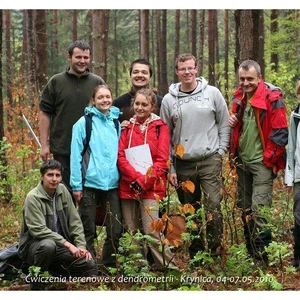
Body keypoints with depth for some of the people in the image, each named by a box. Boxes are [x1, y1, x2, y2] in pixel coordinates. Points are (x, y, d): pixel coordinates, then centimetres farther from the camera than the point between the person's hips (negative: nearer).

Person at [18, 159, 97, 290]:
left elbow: (75, 221, 3)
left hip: (60, 246, 5)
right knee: (48, 245, -39)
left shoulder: (62, 190, 1)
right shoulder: (33, 198, -18)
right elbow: (39, 230, -25)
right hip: (34, 244, -5)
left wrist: (81, 246, -8)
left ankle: (55, 271, 11)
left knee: (90, 264, -12)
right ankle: (37, 280, -15)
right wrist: (67, 244, -27)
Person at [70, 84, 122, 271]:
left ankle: (110, 265, 17)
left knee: (115, 229, 3)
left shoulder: (116, 122, 10)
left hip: (112, 184, 3)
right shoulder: (84, 123, -2)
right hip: (90, 183, -3)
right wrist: (76, 185, -8)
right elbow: (76, 155, -4)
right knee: (88, 229, 5)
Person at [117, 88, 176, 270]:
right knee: (132, 233, 4)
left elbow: (162, 160, -4)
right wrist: (135, 178, -11)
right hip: (128, 186, 4)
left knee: (151, 230, -14)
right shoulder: (127, 127, 13)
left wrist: (146, 181, -14)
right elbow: (120, 156, 3)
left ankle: (169, 268, -6)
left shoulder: (160, 127, 4)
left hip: (151, 187, -3)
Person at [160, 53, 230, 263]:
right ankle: (195, 255, 18)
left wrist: (221, 152, -2)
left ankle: (215, 252, -3)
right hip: (183, 164, 2)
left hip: (210, 160, -2)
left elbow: (225, 125, 7)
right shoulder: (169, 100, 5)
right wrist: (170, 168, 3)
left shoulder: (212, 93, 2)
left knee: (213, 206, -12)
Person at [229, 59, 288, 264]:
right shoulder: (240, 97, 8)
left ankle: (263, 257, -6)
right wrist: (232, 122, 0)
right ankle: (251, 253, 24)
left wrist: (268, 159, -13)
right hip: (242, 161, 8)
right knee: (245, 209, 13)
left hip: (262, 162, -8)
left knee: (259, 211, -12)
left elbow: (280, 132, -14)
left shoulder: (272, 98, -13)